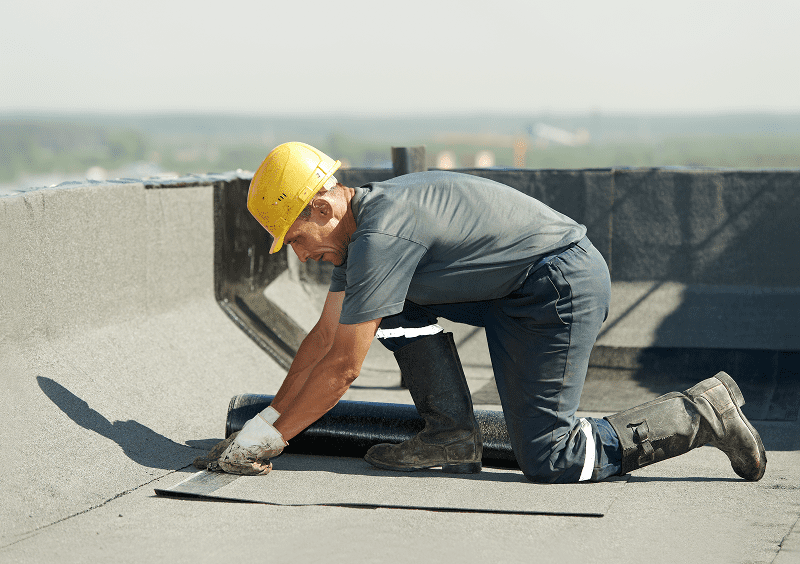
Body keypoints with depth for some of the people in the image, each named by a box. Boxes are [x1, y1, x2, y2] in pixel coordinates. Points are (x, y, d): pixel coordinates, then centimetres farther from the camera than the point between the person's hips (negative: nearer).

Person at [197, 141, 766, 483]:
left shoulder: (381, 235, -21)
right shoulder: (360, 223, 9)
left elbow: (342, 367, -18)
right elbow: (324, 338, 16)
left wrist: (272, 437, -10)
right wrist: (265, 419, 13)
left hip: (564, 285, -10)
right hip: (513, 293, 10)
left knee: (549, 461, -9)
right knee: (395, 304, 7)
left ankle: (703, 413, -1)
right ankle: (453, 434, 7)